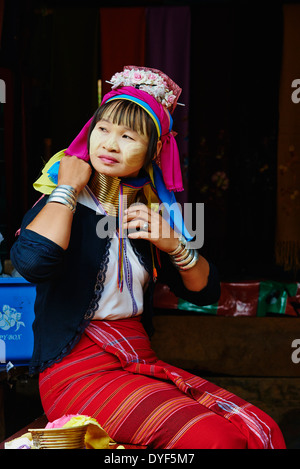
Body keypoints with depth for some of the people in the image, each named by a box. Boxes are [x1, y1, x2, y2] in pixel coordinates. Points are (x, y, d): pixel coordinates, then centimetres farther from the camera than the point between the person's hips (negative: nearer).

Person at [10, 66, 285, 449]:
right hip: (76, 370, -5)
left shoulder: (151, 213, 12)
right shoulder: (61, 203, -2)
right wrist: (68, 187, -12)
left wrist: (174, 245, -4)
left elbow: (205, 292, 16)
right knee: (210, 438, -25)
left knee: (261, 430, -14)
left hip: (142, 362, 6)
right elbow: (32, 262, -27)